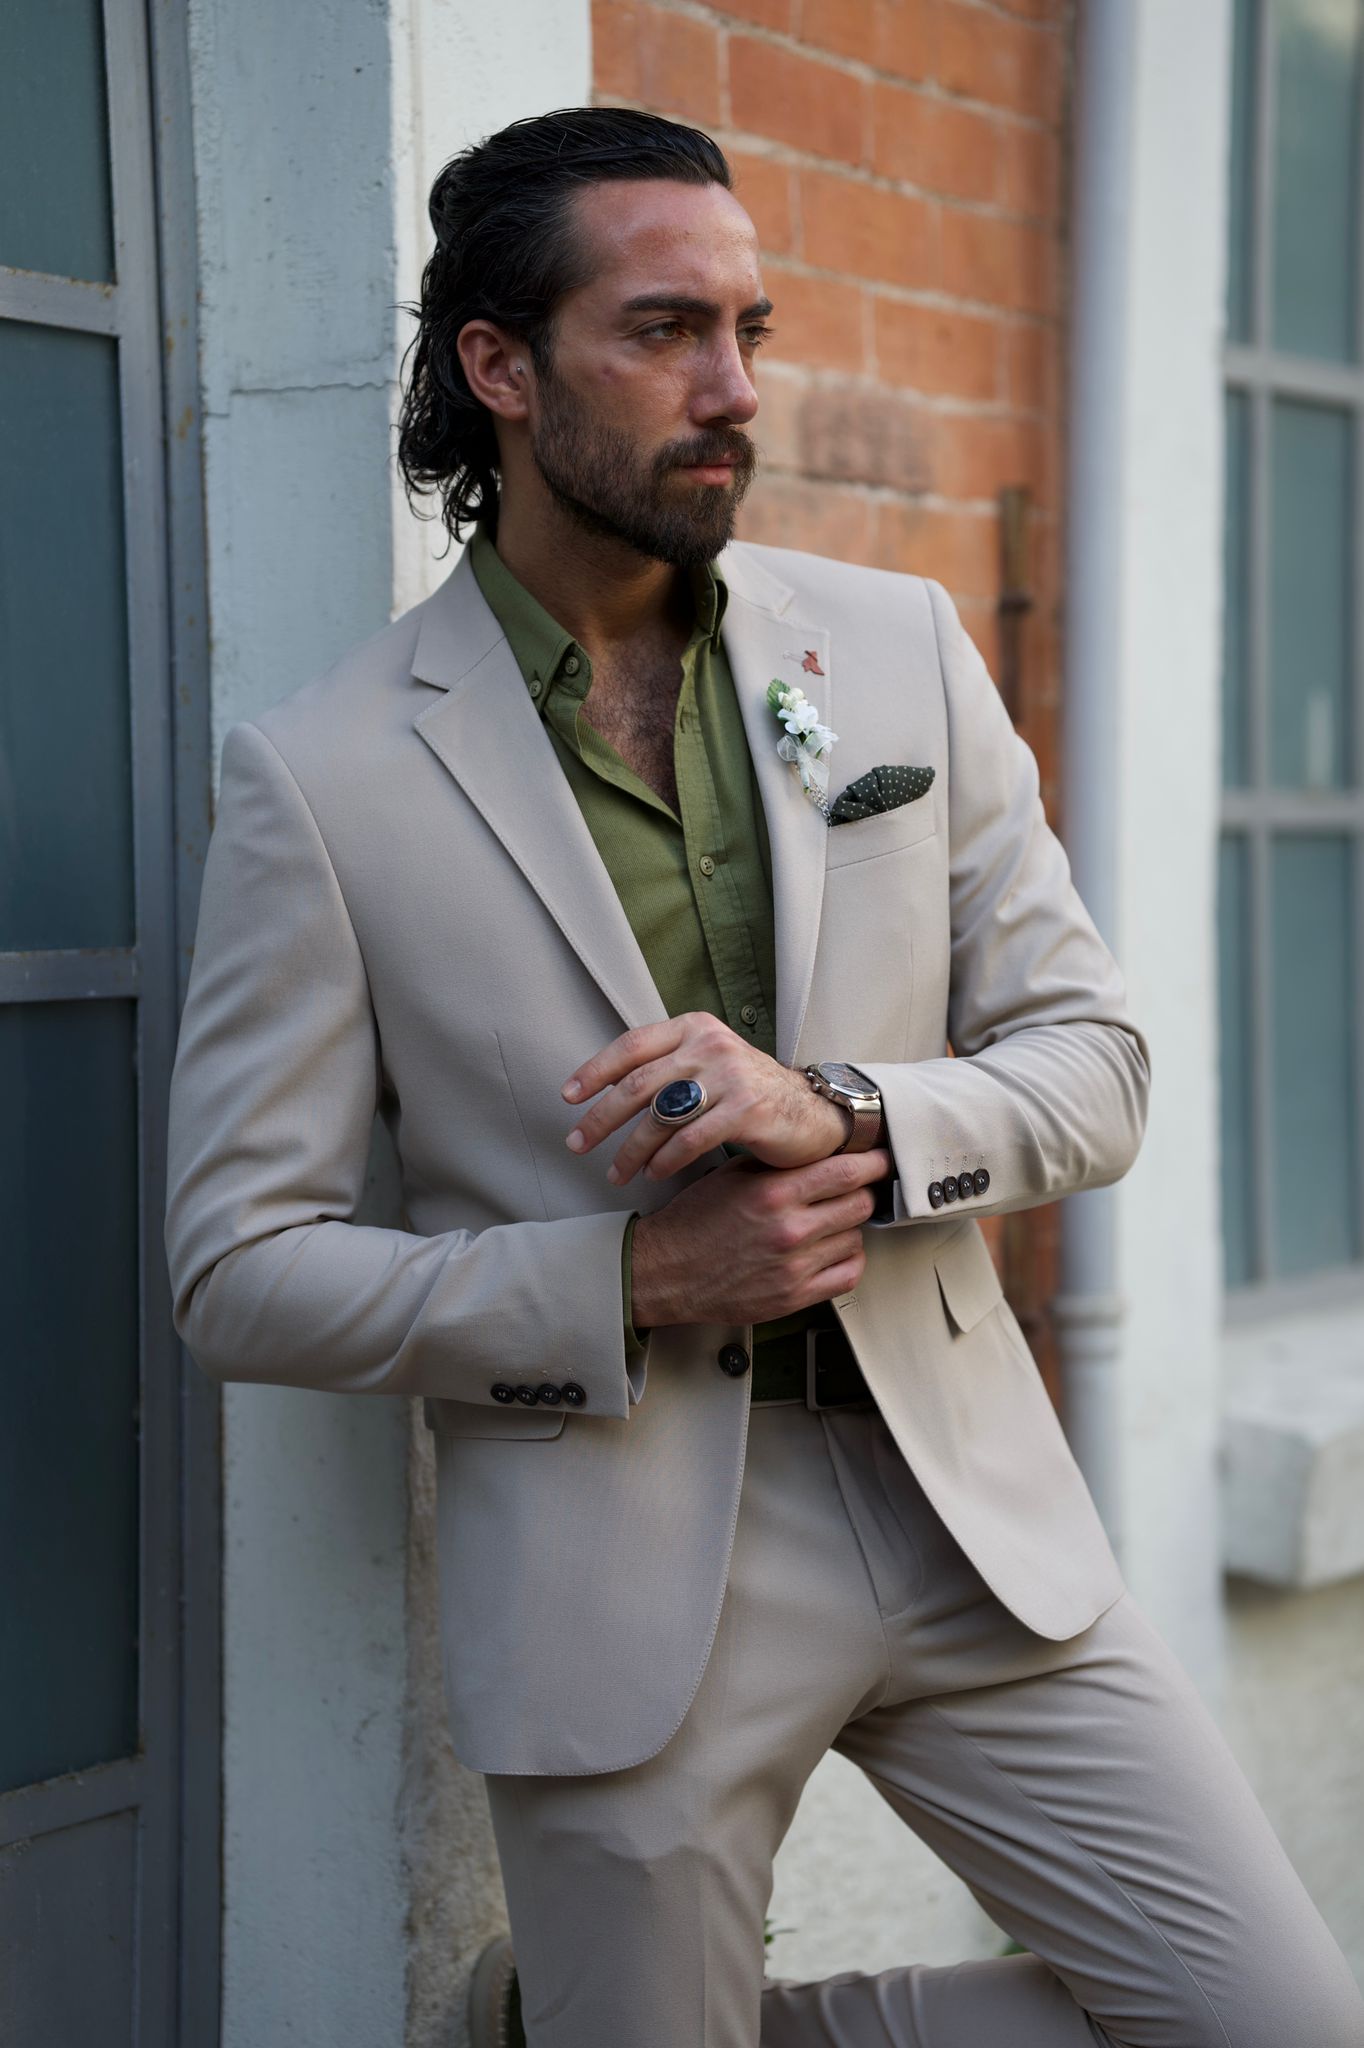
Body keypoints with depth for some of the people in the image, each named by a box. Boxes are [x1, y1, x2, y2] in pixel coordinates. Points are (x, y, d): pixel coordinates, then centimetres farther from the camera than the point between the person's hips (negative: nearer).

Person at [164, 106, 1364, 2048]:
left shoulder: (901, 647, 5)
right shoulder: (323, 773, -6)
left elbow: (1094, 1063, 4)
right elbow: (241, 1269, -5)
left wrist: (841, 1113, -17)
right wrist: (633, 1278, -17)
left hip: (968, 1511, 4)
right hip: (618, 1572, -3)